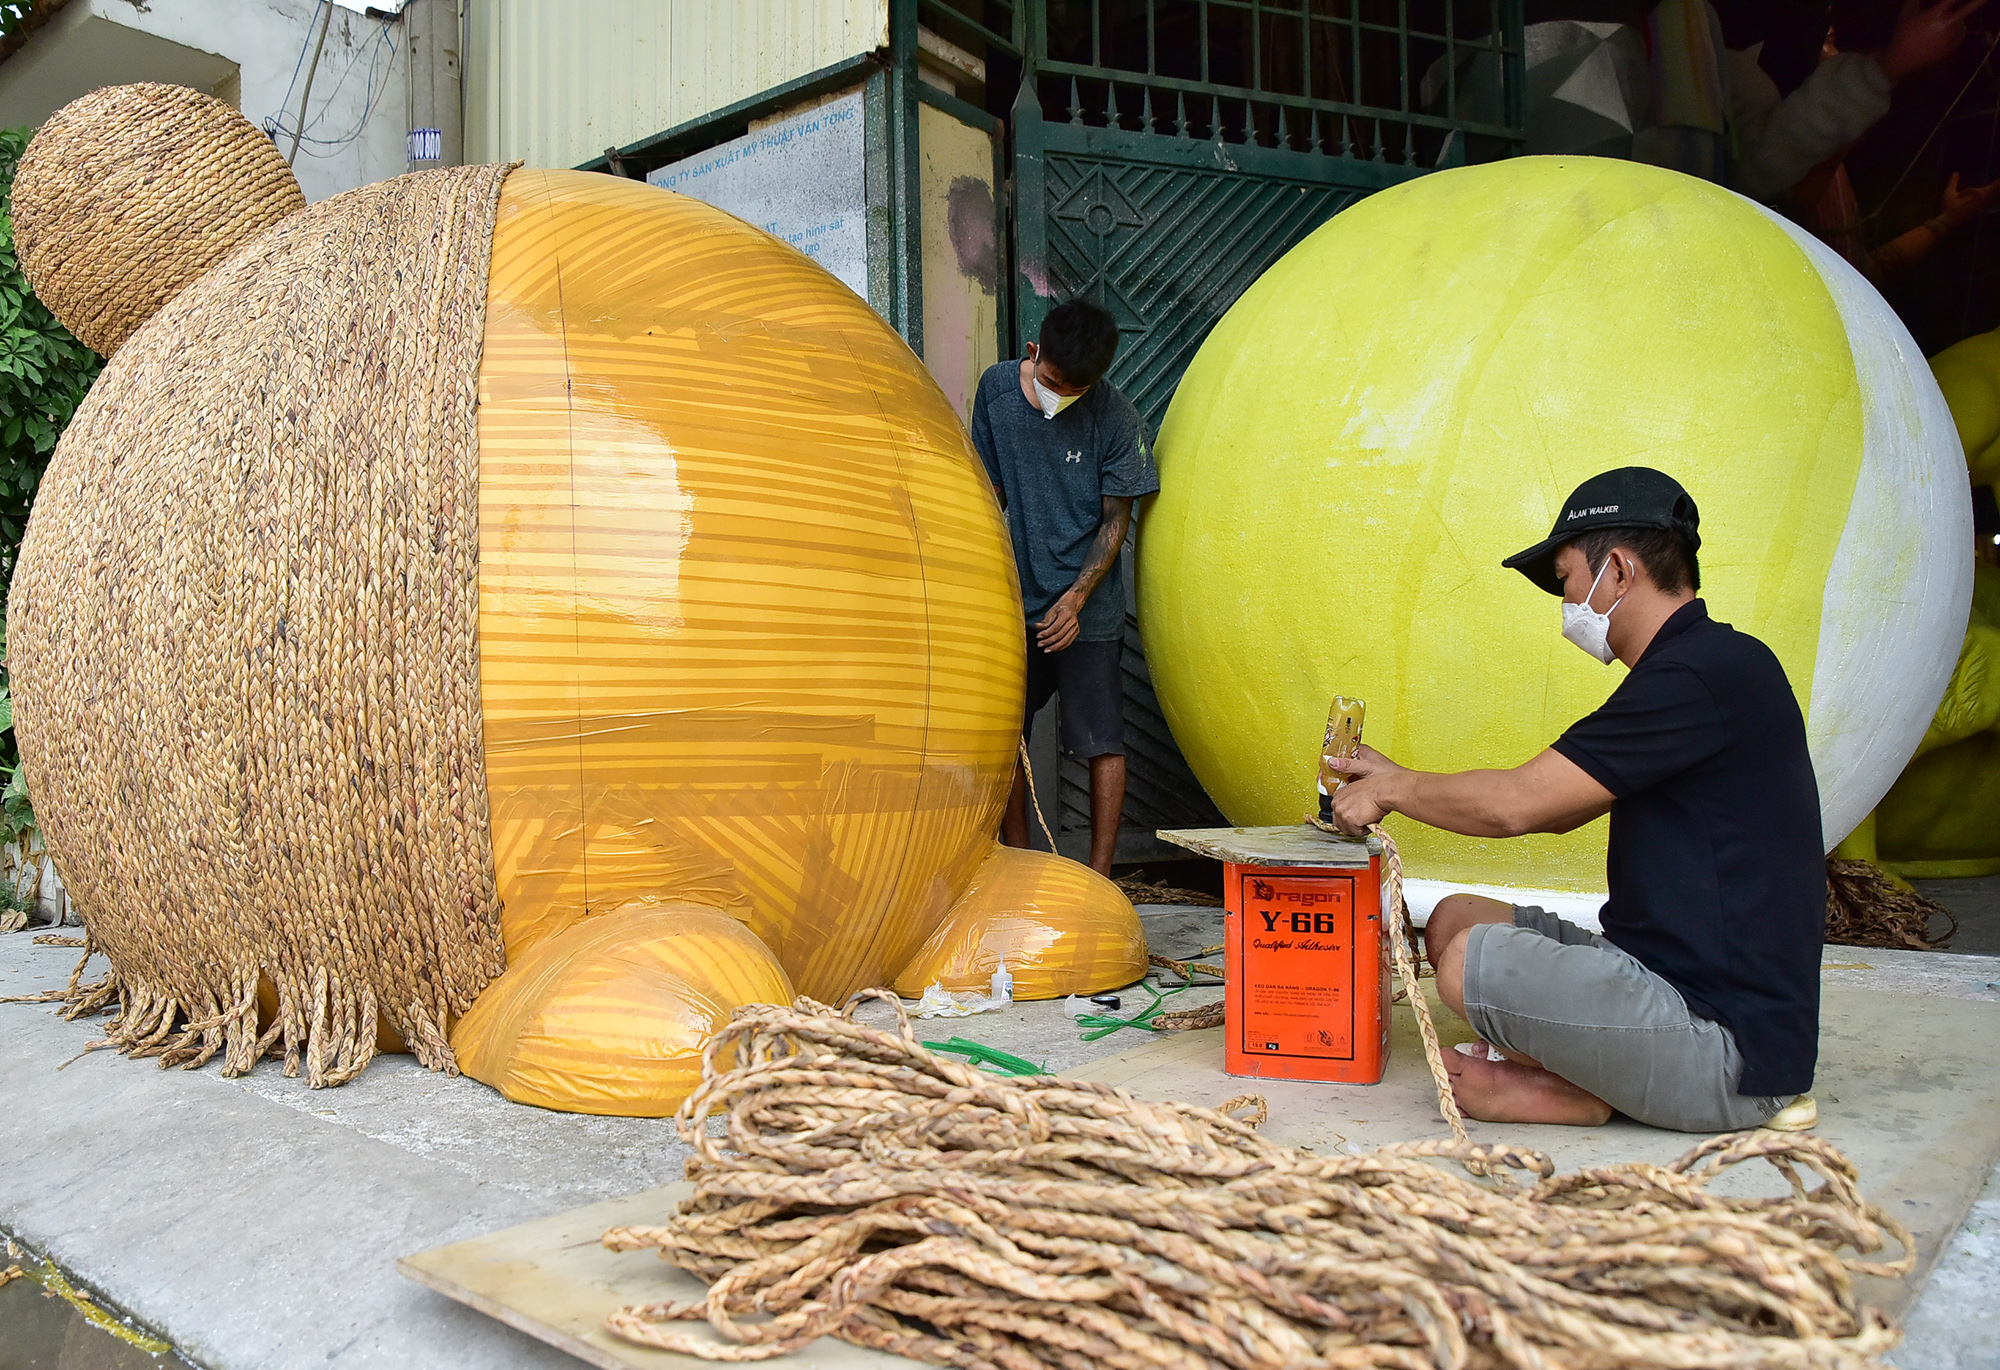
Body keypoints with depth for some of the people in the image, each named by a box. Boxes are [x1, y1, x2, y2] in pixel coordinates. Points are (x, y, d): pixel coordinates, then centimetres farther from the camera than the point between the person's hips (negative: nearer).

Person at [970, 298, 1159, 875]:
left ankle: (1098, 877, 8)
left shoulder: (1115, 417, -12)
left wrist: (1076, 597, -15)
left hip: (1086, 608, -3)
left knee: (1102, 741, -2)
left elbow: (1116, 519, -6)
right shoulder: (996, 387, -1)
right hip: (1013, 598, 4)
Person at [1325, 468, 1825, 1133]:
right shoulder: (1709, 666, 14)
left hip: (1731, 1040, -10)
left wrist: (1392, 790, -1)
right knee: (1454, 919, 9)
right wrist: (1402, 782, 17)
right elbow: (1552, 808, 19)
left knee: (1472, 961, -26)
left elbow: (1514, 803, -19)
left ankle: (1594, 1089, -3)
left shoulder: (1707, 673, -20)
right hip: (1675, 975, 10)